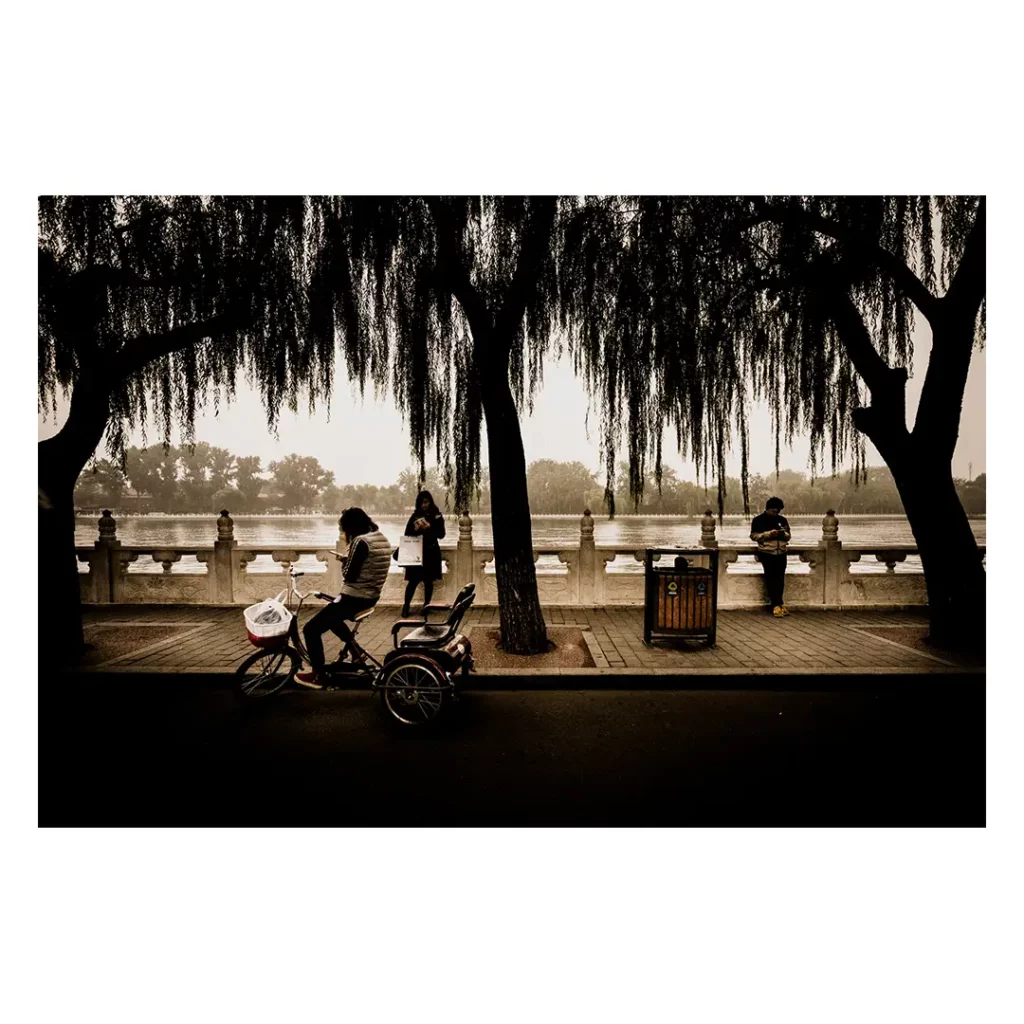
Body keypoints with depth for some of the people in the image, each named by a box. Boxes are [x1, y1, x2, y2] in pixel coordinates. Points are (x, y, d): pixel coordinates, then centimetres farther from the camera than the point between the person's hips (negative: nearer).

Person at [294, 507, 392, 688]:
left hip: (354, 598, -10)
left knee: (311, 629, 2)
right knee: (329, 615, 33)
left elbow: (350, 576, -19)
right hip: (371, 597, 10)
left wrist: (345, 562, -1)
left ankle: (317, 676, 9)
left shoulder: (361, 541, -21)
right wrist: (348, 560, 7)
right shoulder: (382, 539, 7)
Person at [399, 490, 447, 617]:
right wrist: (415, 529, -15)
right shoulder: (415, 516, 6)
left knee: (428, 581, 4)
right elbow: (407, 534, 4)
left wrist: (429, 527, -18)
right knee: (413, 580, -4)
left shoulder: (437, 516, 1)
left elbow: (441, 534, -5)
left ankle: (426, 606, 13)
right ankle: (406, 605, 1)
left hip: (431, 553, 0)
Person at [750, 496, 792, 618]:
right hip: (767, 553, -4)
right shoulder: (759, 520, 1)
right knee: (771, 578, -7)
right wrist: (768, 534, -16)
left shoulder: (782, 519, 14)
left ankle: (776, 604, 10)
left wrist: (784, 534, -6)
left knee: (780, 578, 1)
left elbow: (789, 535, 18)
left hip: (781, 553, 4)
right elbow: (753, 536, -5)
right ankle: (778, 604, -2)